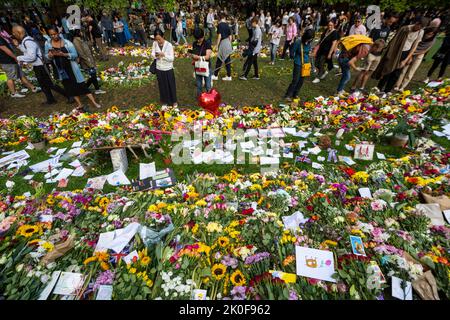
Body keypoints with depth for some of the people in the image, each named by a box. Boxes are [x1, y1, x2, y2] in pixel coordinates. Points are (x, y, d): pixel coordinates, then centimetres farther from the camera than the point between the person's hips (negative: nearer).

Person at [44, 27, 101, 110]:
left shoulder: (67, 42, -11)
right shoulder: (47, 44, 0)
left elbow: (75, 55, -13)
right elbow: (46, 56, 8)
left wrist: (63, 54, -27)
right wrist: (50, 55, -15)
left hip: (71, 68, -4)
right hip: (61, 70, 4)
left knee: (81, 85, -4)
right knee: (70, 87, 10)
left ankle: (94, 103, 0)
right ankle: (79, 104, 20)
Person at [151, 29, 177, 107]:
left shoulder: (169, 45, -14)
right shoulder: (155, 43, -3)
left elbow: (172, 58, -14)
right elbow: (152, 54, 6)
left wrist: (164, 55, -29)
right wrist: (155, 55, -17)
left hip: (168, 69, -3)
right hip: (159, 69, 3)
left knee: (171, 85, 9)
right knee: (162, 86, 13)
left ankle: (174, 101, 26)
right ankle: (165, 101, 30)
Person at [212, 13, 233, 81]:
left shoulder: (220, 25, -9)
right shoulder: (227, 25, 10)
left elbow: (219, 36, -14)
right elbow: (230, 36, 13)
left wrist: (217, 45, -10)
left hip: (222, 43, -6)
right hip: (228, 44, 7)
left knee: (219, 61, 0)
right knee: (228, 61, 8)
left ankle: (215, 75, 7)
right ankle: (229, 76, 11)